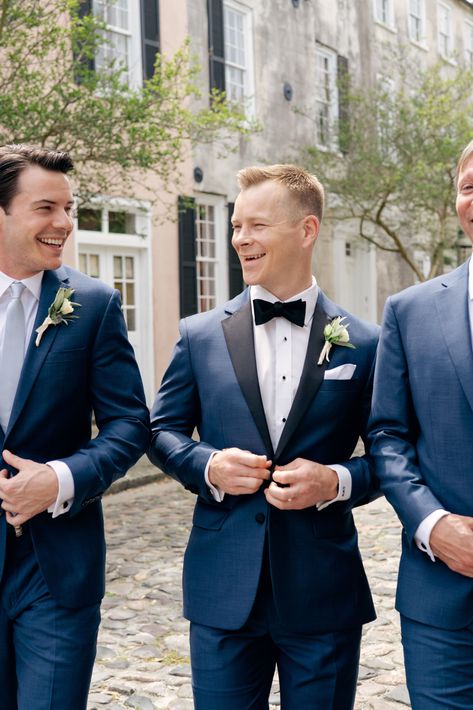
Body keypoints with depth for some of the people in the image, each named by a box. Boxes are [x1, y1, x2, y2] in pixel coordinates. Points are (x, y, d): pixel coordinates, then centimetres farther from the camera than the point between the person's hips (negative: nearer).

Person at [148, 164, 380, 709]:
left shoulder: (362, 344, -2)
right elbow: (162, 430, 9)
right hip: (223, 590, 1)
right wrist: (207, 466, -11)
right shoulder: (200, 335, 2)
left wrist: (337, 480, -16)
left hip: (324, 596, 0)